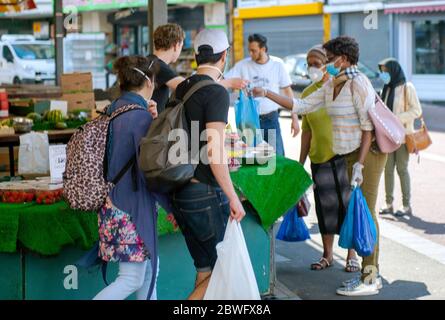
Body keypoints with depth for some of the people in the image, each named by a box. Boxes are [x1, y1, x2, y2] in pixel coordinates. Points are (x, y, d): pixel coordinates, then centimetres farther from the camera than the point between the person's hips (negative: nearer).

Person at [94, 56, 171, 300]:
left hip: (113, 203, 9)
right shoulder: (141, 116, -18)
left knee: (150, 266, 18)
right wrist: (172, 207, -7)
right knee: (132, 278, -3)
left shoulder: (115, 109, 8)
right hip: (132, 208, -9)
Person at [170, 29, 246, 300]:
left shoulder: (181, 90, 12)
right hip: (206, 193, -8)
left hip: (180, 193, 8)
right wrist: (233, 198, -15)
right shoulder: (217, 93, -12)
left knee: (206, 270, 13)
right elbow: (214, 152, -20)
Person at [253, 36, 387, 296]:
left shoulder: (358, 83, -15)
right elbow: (301, 106, 16)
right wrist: (266, 94, 12)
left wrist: (360, 164, -22)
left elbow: (369, 126, -18)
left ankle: (370, 279, -3)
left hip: (368, 152, -9)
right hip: (351, 155, 9)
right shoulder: (331, 87, 12)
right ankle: (370, 274, 16)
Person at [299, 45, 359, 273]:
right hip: (319, 158, 4)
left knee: (348, 203, 1)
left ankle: (352, 255, 12)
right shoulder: (308, 93, 8)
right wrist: (301, 161, 13)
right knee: (325, 206, 8)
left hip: (343, 154, -4)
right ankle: (327, 254, 21)